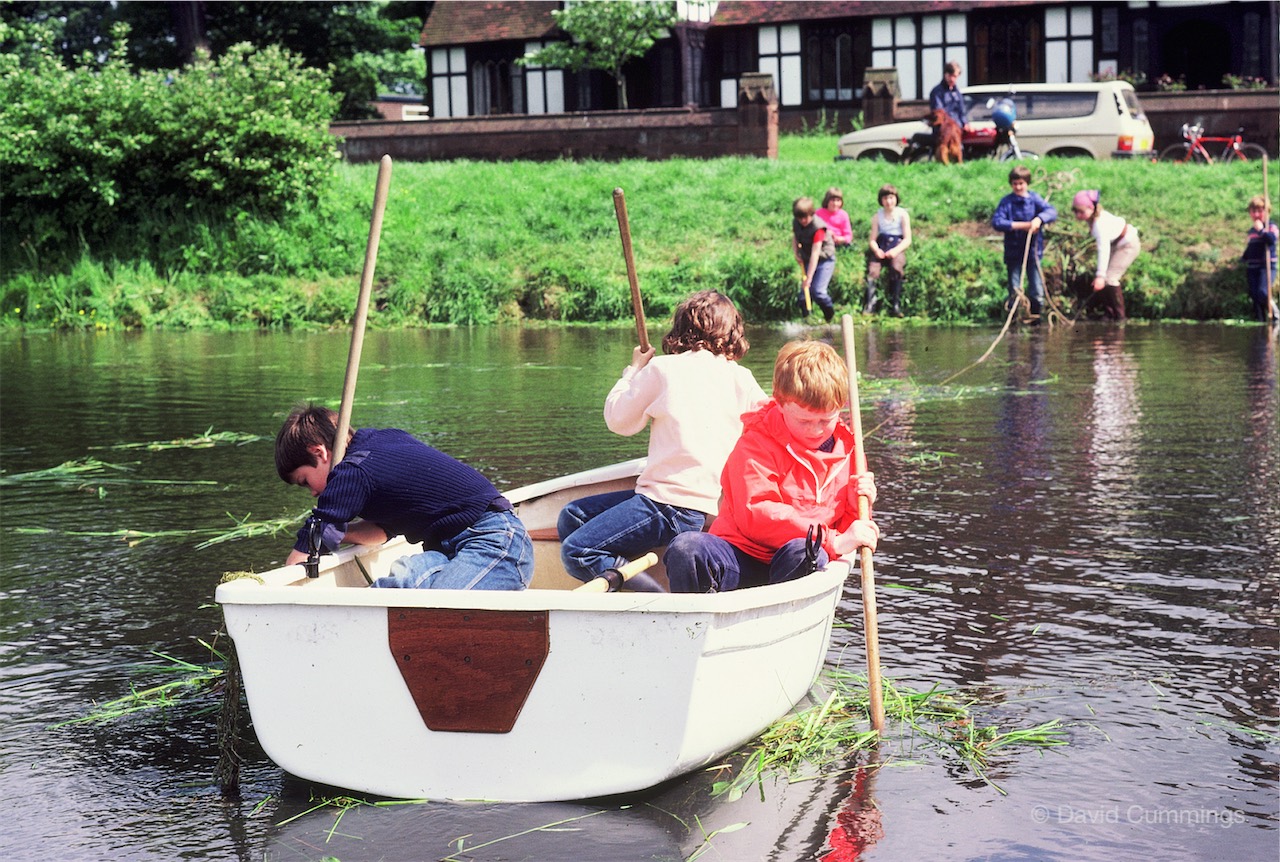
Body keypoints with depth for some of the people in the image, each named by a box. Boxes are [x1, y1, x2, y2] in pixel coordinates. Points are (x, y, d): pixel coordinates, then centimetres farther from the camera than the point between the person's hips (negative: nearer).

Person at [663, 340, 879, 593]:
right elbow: (756, 515, -17)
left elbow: (845, 525, 21)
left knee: (805, 553, -37)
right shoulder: (756, 444, -3)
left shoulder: (847, 449, 13)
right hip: (743, 558, -2)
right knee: (686, 548, -34)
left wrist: (858, 505, -4)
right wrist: (832, 542, -22)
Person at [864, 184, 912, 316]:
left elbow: (907, 239, 1)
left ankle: (896, 305, -27)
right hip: (880, 250, 2)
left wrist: (896, 250, -16)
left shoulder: (902, 214, 7)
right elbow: (872, 239, 8)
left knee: (896, 268, -33)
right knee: (872, 270, -28)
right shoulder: (877, 216, 13)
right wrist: (876, 250, -15)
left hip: (897, 250, -2)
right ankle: (869, 304, -34)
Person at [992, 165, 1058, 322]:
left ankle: (1036, 315, 16)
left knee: (1036, 288, 3)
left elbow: (1052, 211, -13)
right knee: (1014, 289, 4)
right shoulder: (1006, 201, -1)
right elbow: (996, 222, -12)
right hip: (1013, 251, 0)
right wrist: (1020, 225, -16)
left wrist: (1039, 219, -33)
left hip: (1033, 250, 0)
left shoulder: (1034, 199, 0)